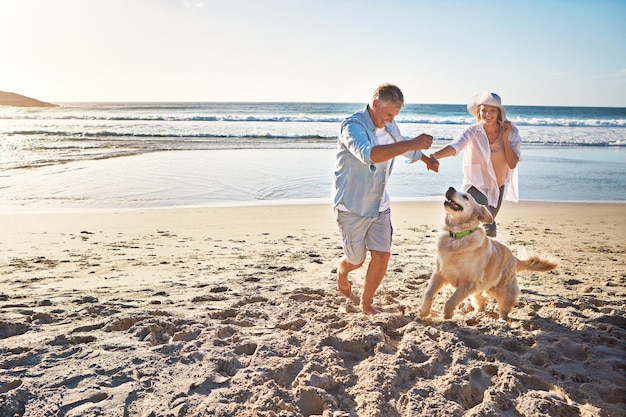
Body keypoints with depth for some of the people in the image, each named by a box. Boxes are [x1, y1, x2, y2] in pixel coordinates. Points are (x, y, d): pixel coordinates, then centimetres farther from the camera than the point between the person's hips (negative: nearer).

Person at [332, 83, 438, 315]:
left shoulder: (389, 126, 3)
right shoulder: (353, 126, -22)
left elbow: (402, 145, 27)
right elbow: (369, 154, -42)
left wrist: (427, 159, 40)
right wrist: (412, 144, -45)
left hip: (380, 206, 6)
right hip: (352, 207, -6)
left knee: (382, 256, -1)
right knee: (356, 260, 8)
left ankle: (366, 305, 19)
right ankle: (342, 270, 46)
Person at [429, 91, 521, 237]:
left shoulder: (511, 131, -9)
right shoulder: (473, 132, -19)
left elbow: (512, 164, -13)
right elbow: (454, 147, -38)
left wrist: (505, 137, -21)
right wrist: (434, 155, -58)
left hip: (498, 187, 5)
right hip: (476, 185, -5)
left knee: (489, 229, 24)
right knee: (489, 228, -28)